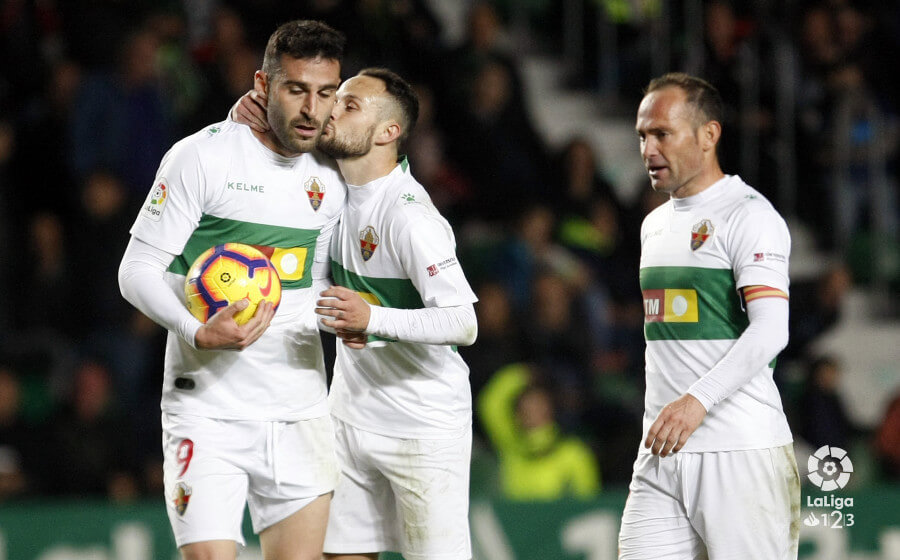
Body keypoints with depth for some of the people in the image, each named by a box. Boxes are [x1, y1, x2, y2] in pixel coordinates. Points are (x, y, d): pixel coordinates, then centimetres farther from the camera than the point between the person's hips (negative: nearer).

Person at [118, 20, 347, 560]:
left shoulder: (332, 179, 9)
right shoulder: (201, 157, -7)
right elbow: (138, 270, -8)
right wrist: (200, 334, -24)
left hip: (300, 410, 5)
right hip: (208, 409, -5)